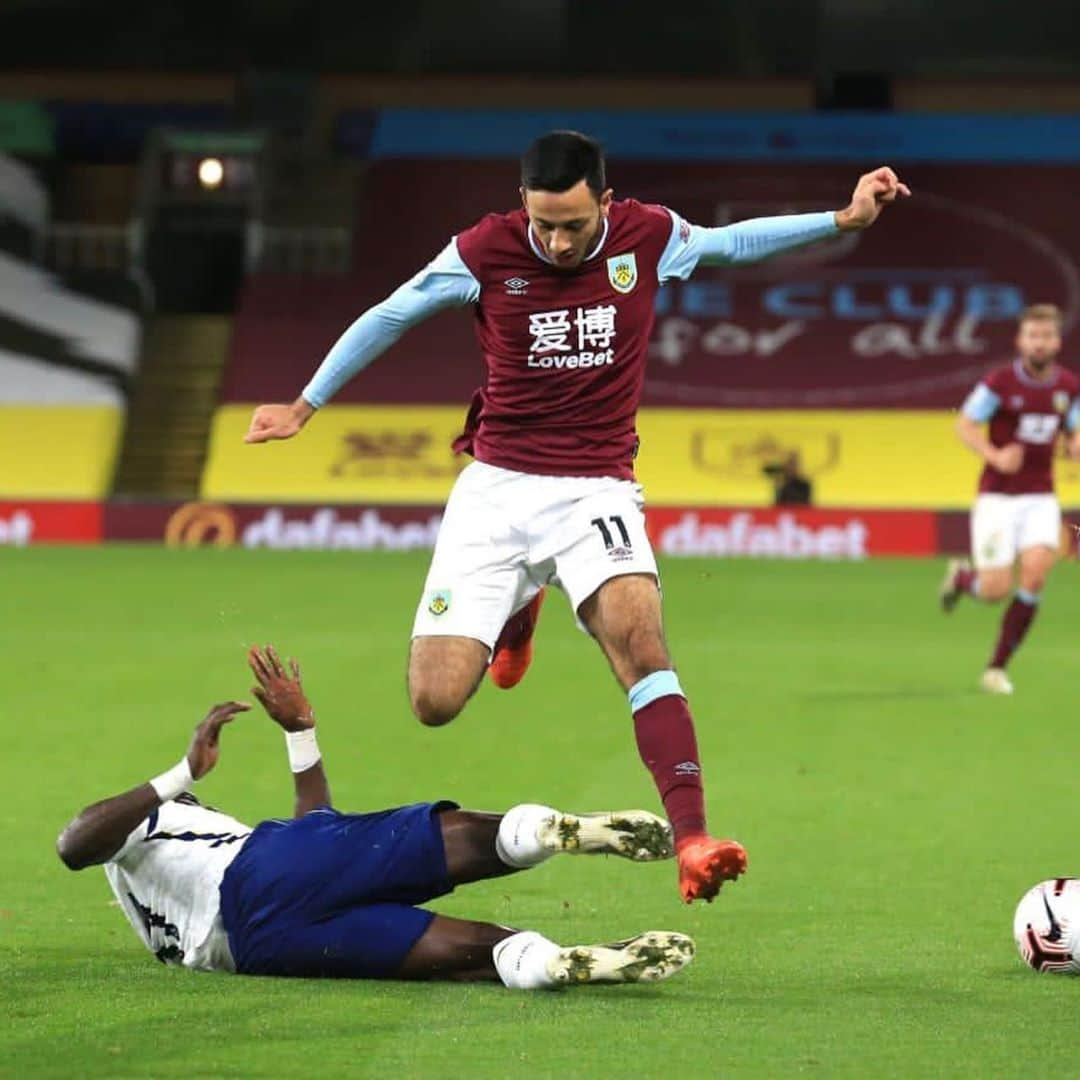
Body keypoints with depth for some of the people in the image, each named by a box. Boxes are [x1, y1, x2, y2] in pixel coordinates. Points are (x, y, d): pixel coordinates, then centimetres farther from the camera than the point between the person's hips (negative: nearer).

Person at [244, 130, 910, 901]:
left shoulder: (648, 237, -4)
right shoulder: (485, 252, -8)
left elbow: (732, 242, 18)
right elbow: (388, 317, 7)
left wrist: (844, 219, 15)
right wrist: (306, 405, 15)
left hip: (597, 490, 0)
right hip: (496, 489, 0)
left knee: (640, 641, -29)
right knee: (435, 701, -7)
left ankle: (692, 843, -35)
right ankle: (517, 611, 29)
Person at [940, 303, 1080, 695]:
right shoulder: (1001, 382, -10)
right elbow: (965, 426, -4)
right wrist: (996, 456, -21)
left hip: (1040, 498, 3)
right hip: (998, 497, -3)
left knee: (1035, 573, -18)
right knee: (995, 590, -9)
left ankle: (997, 668, -3)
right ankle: (961, 576, 31)